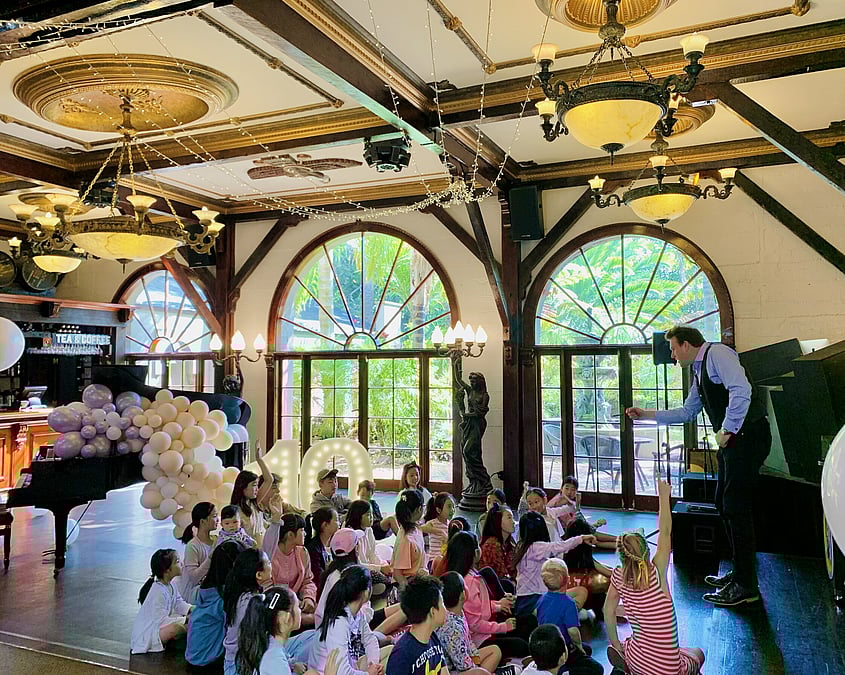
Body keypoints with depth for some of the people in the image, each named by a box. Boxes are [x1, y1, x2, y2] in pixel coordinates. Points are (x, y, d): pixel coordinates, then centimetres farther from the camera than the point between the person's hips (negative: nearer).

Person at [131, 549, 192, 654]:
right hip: (145, 636, -9)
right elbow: (162, 621, -29)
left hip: (158, 627, 9)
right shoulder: (158, 591, -29)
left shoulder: (170, 585, -2)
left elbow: (178, 604, 6)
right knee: (176, 628, -35)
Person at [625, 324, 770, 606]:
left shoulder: (717, 353, -9)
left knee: (735, 507, -8)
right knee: (724, 504, 14)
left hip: (747, 436, -10)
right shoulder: (698, 371, 20)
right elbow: (687, 412, 29)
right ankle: (739, 572, 26)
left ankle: (746, 586, 1)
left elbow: (741, 390, -23)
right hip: (732, 439, 10)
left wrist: (727, 431, -19)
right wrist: (647, 414, 26)